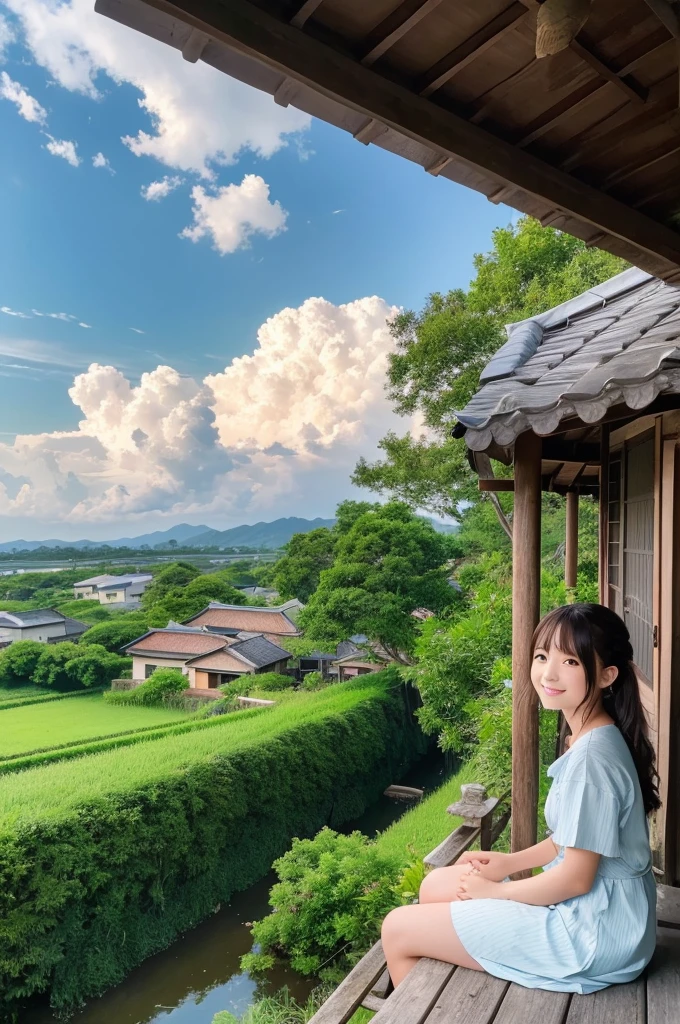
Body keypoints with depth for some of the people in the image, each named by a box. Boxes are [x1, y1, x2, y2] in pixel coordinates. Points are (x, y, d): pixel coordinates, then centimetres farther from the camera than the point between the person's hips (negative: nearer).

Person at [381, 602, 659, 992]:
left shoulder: (592, 755, -26)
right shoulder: (596, 739, 2)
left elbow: (576, 878, -22)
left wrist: (493, 890, -8)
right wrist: (509, 862, 6)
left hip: (593, 934, -9)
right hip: (589, 907, 9)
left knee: (397, 929, -2)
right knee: (436, 884, 17)